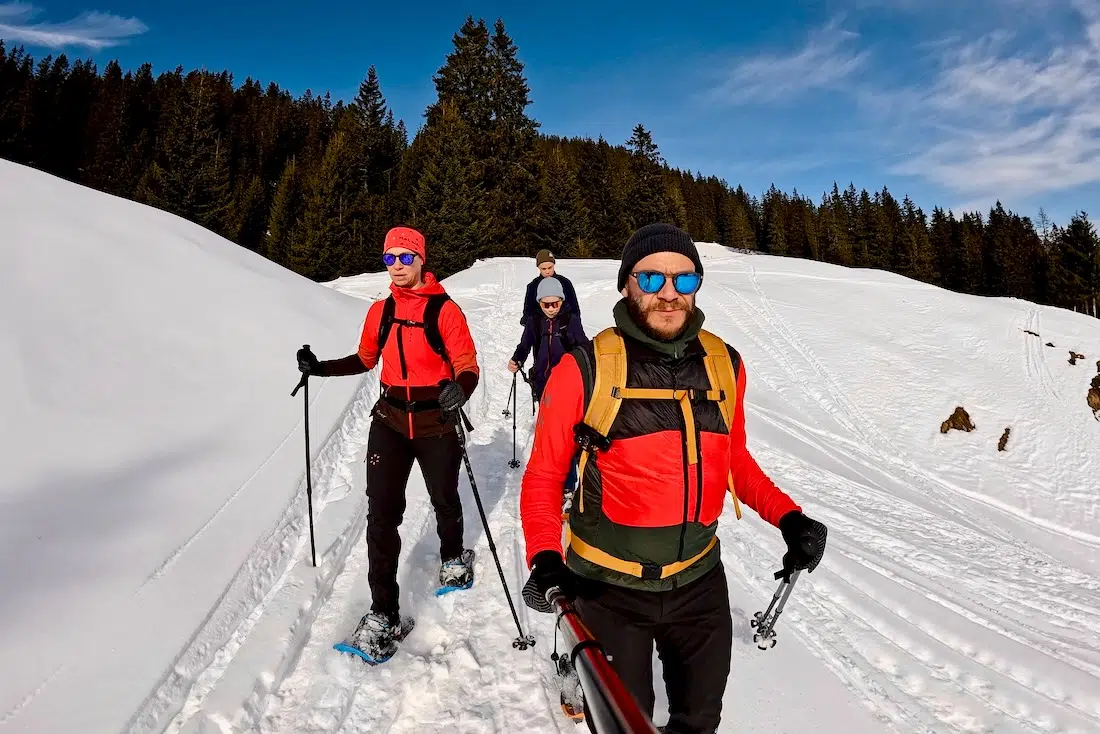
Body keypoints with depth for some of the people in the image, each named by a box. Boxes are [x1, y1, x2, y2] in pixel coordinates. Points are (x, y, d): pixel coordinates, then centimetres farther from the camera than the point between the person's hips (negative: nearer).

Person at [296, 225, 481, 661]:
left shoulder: (444, 309, -11)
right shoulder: (380, 310, 4)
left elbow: (467, 365, -15)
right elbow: (366, 359, 18)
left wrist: (459, 389, -37)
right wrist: (321, 368, 6)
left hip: (436, 423, -3)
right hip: (390, 421, 3)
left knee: (444, 501, 18)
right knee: (381, 514, -5)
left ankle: (453, 557, 50)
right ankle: (384, 614, 4)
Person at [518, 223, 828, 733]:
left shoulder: (724, 365, -5)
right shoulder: (586, 370, -16)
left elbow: (734, 459, 9)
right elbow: (544, 475, -9)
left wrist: (787, 516, -6)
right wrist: (545, 558, -24)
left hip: (700, 581, 4)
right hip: (608, 587, -3)